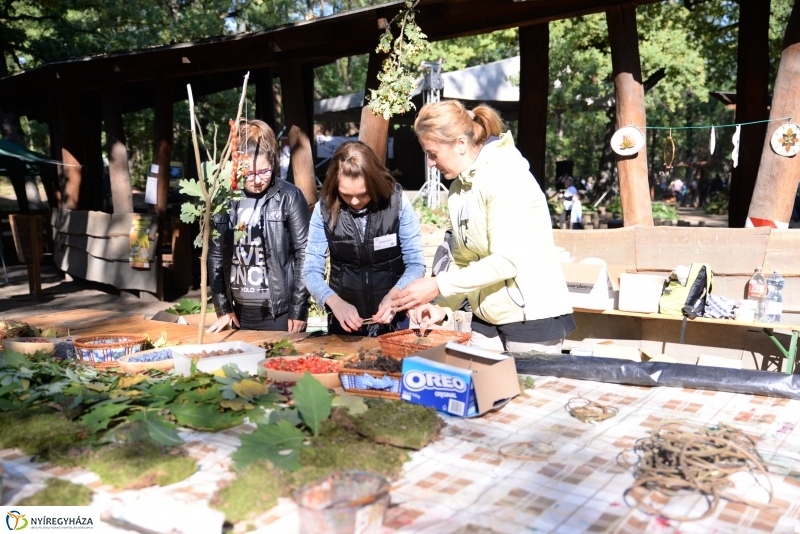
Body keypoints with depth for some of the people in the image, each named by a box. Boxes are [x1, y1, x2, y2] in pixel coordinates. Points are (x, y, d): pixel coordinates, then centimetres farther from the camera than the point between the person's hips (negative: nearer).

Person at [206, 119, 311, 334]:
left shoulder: (289, 197, -8)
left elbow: (304, 254, -7)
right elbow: (215, 254, 6)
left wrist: (298, 310, -8)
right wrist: (223, 308, 5)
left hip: (280, 312, -3)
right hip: (240, 312, 4)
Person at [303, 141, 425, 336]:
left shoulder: (397, 202, -14)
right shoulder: (325, 208, -11)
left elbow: (415, 263, -10)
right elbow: (312, 270, -9)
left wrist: (394, 295, -28)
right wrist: (335, 302, -27)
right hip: (344, 320, 1)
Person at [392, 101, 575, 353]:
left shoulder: (504, 176, -15)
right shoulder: (458, 188, 10)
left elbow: (507, 261, -22)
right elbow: (462, 261, 9)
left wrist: (438, 285, -18)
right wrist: (443, 307, -6)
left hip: (533, 318, -7)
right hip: (486, 320, 7)